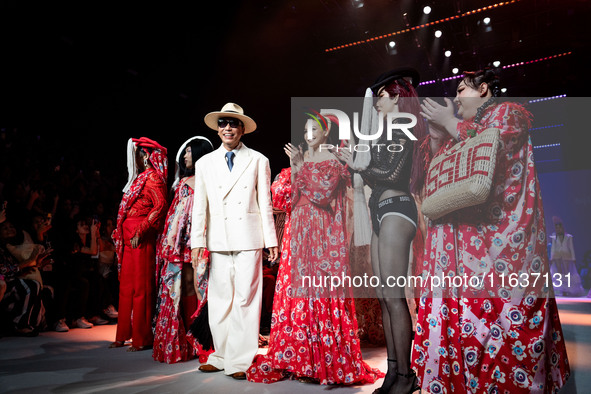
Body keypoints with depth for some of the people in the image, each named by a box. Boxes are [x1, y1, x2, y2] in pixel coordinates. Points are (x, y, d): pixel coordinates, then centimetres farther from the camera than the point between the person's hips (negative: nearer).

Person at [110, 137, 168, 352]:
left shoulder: (152, 177, -9)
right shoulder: (139, 178, 19)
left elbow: (160, 206, -21)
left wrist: (140, 232, -21)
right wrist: (120, 232, 18)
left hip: (141, 240, -9)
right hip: (129, 240, 9)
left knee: (141, 287, -4)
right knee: (126, 285, 13)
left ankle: (142, 338, 5)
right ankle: (124, 335, 23)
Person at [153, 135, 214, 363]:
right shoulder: (182, 182, 20)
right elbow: (174, 212, 20)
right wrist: (168, 240, 14)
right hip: (181, 239, 6)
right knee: (186, 281, 4)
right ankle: (186, 336, 12)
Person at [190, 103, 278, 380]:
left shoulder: (258, 161, 7)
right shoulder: (205, 163, 13)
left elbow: (265, 203, 5)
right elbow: (200, 206, 11)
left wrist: (271, 240, 3)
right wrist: (197, 241, 5)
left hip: (248, 238, -2)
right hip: (218, 240, 3)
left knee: (245, 298, -2)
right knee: (219, 299, 7)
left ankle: (240, 360, 9)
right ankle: (221, 356, 21)